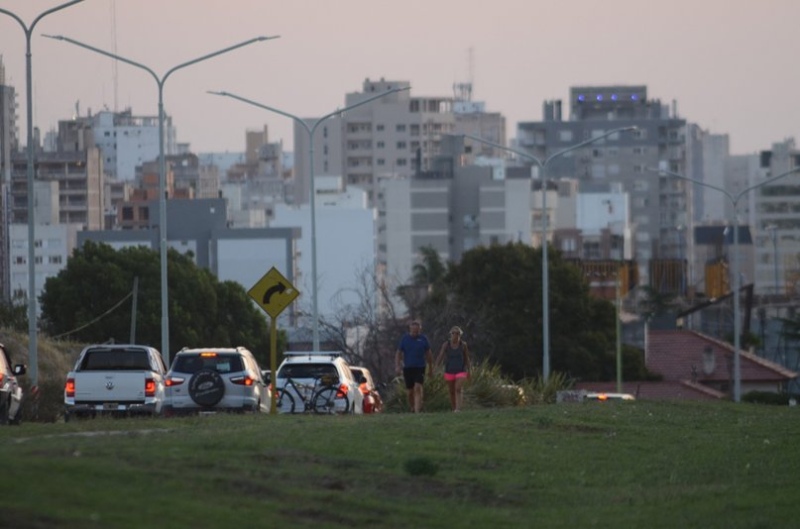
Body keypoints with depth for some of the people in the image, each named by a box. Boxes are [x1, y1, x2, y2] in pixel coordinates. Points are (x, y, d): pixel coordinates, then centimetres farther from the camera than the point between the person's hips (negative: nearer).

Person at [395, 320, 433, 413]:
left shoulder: (423, 339, 2)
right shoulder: (404, 338, 3)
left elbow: (428, 354, 11)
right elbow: (398, 353, 7)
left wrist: (430, 367, 13)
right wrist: (398, 365, -5)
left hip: (420, 368, -2)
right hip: (407, 368, 2)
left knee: (418, 389, -16)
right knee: (410, 392, 6)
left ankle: (417, 411, -22)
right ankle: (412, 409, 24)